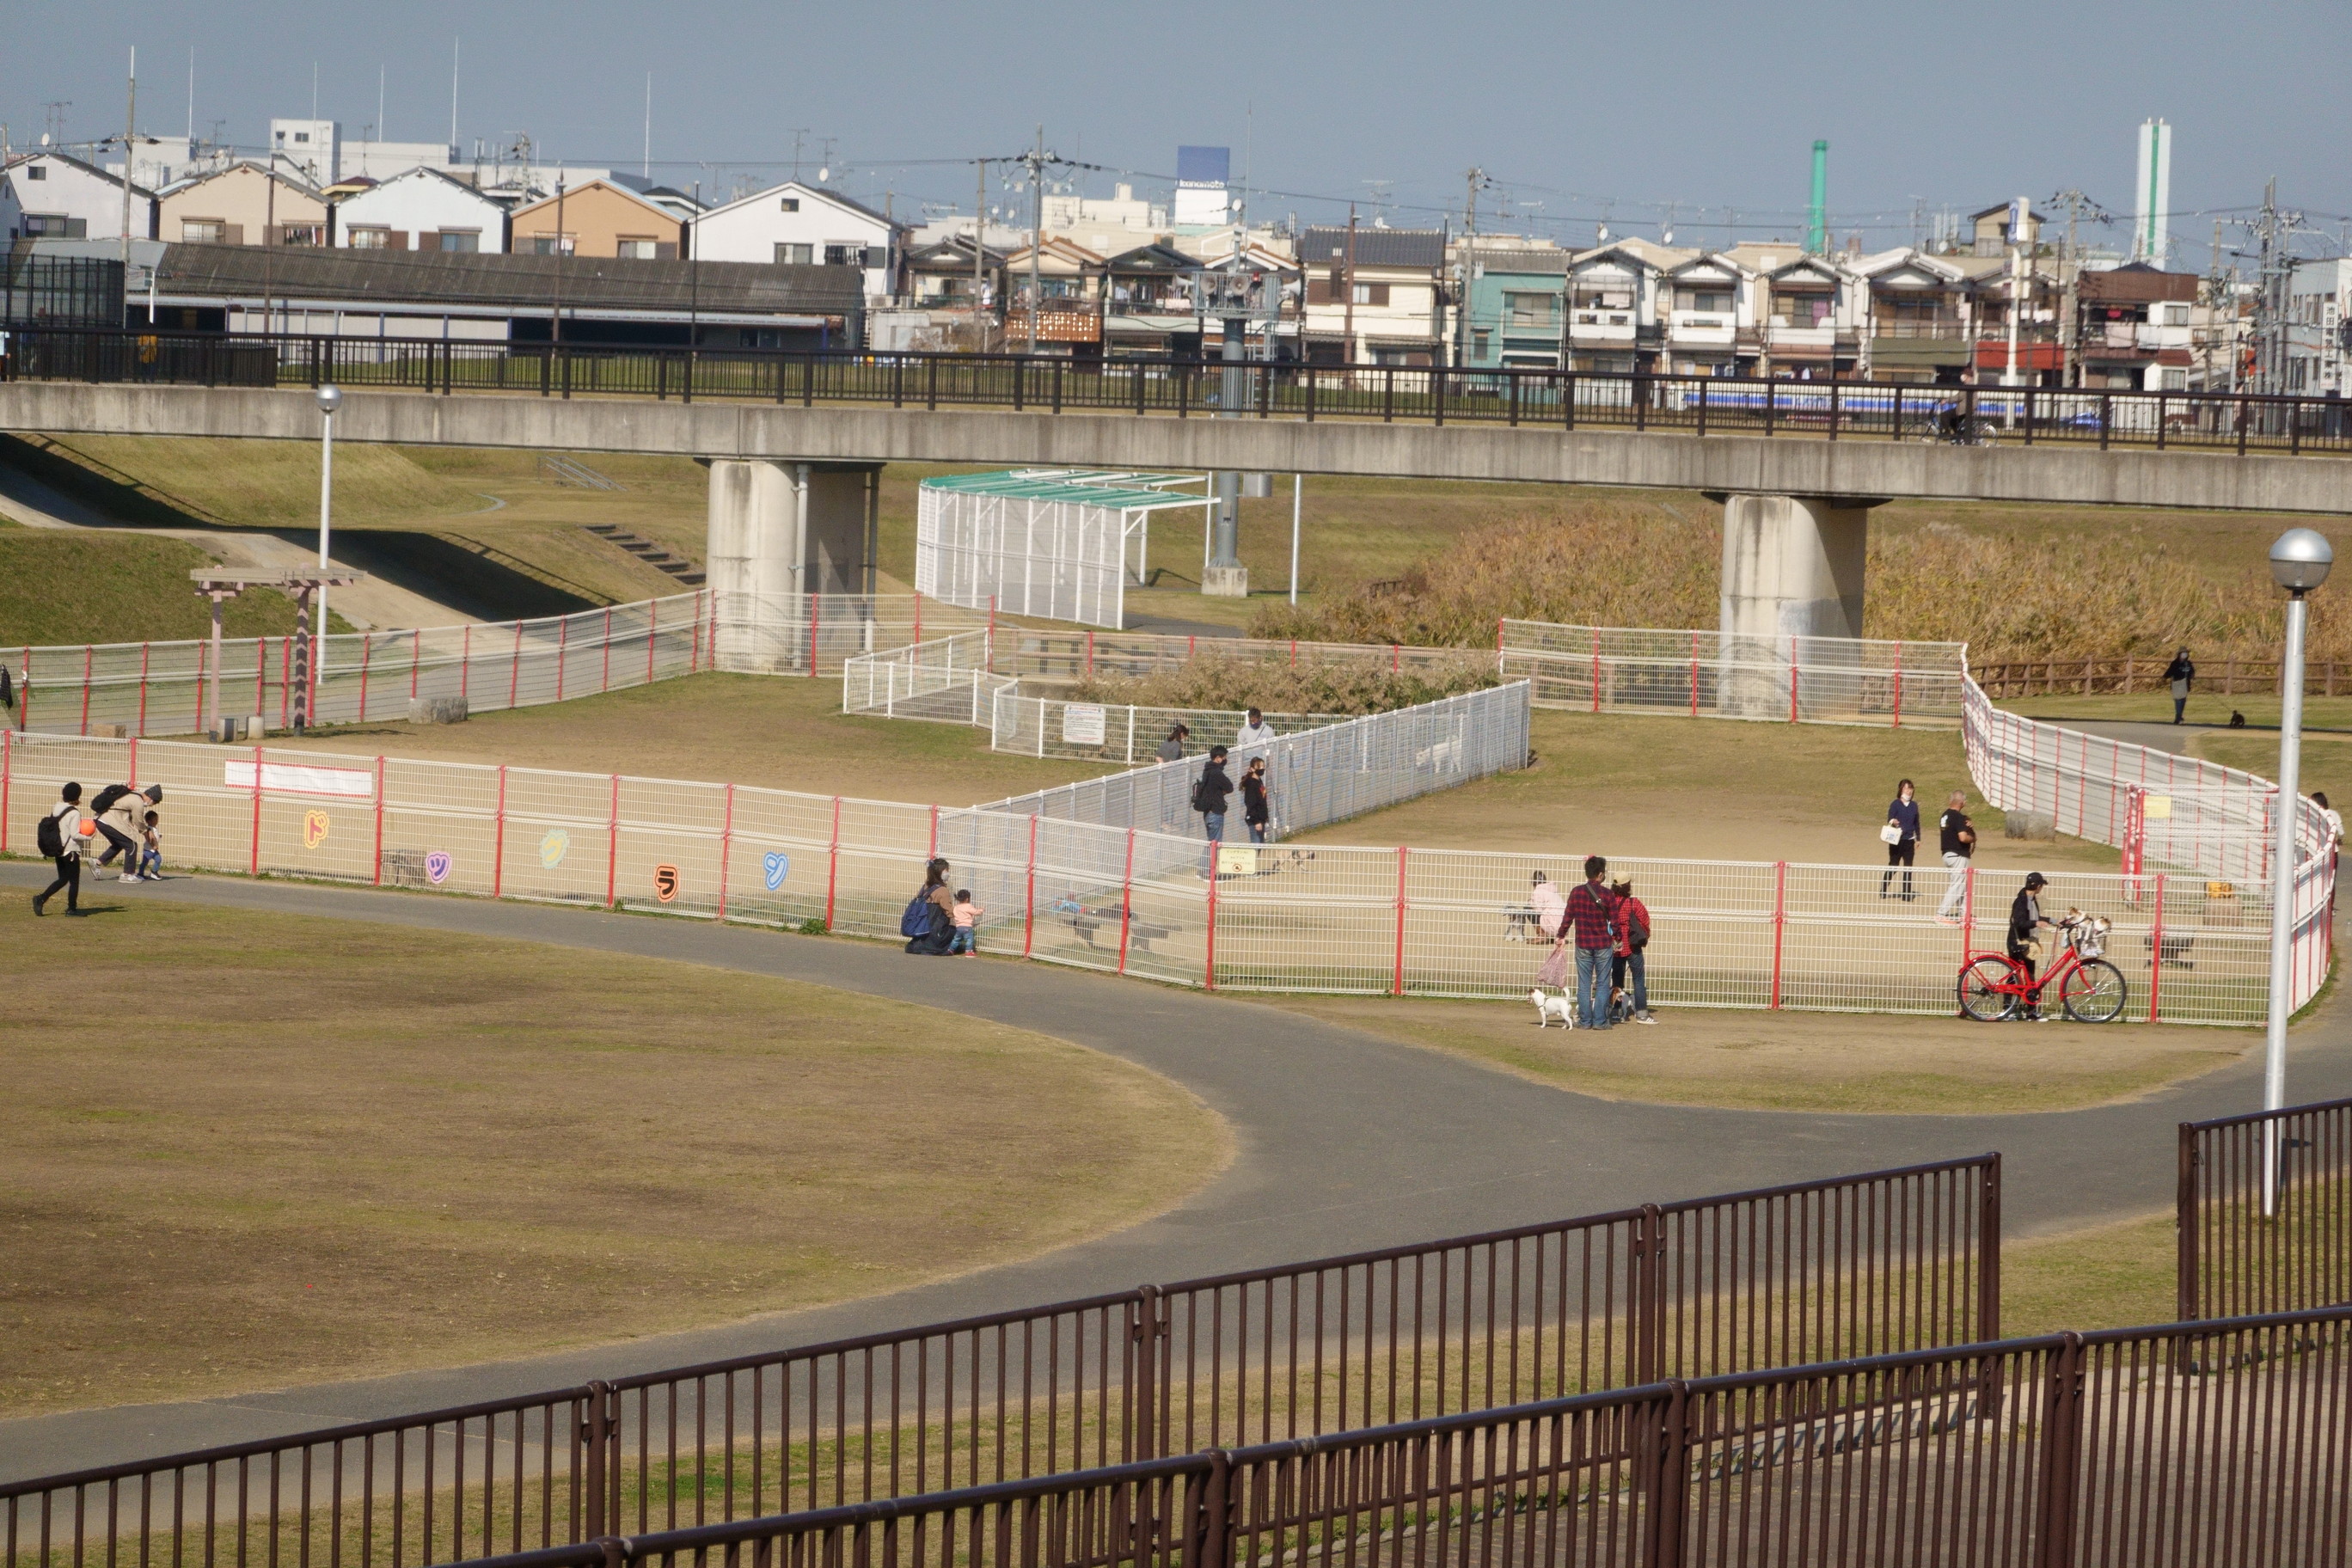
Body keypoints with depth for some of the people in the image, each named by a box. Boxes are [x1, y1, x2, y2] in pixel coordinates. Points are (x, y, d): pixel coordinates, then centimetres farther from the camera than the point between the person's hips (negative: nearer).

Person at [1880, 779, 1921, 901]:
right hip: (1896, 840, -4)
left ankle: (1907, 895, 8)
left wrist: (1918, 839, 17)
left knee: (1908, 868, 3)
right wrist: (1893, 822, -33)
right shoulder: (1895, 804, -6)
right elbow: (1890, 820, -9)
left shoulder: (1914, 805, 9)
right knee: (1893, 866, 1)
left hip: (1909, 841, 4)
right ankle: (1883, 890, 18)